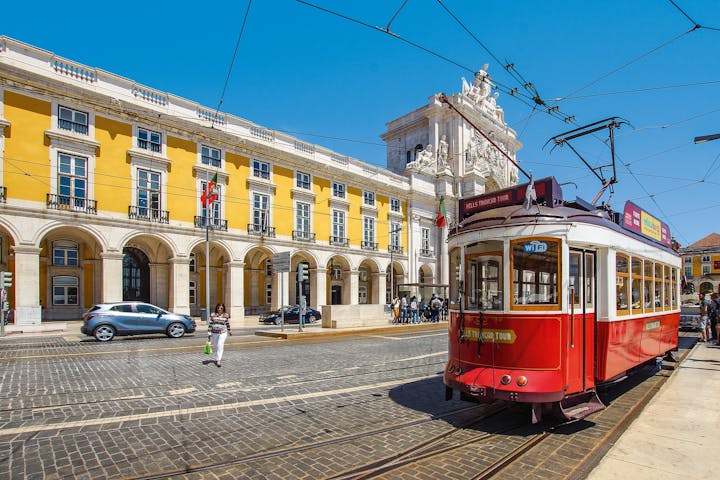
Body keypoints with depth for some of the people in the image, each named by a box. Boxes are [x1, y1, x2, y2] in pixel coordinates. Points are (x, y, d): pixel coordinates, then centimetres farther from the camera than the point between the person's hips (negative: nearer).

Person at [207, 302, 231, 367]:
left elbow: (228, 324, 9)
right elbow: (210, 324, 0)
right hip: (214, 333, 3)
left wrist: (229, 331, 20)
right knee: (215, 346, 14)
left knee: (220, 346, -15)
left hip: (223, 333, -2)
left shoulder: (226, 315, -3)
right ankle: (219, 357, 36)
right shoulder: (213, 315, -2)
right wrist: (209, 333, -3)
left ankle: (218, 360, -13)